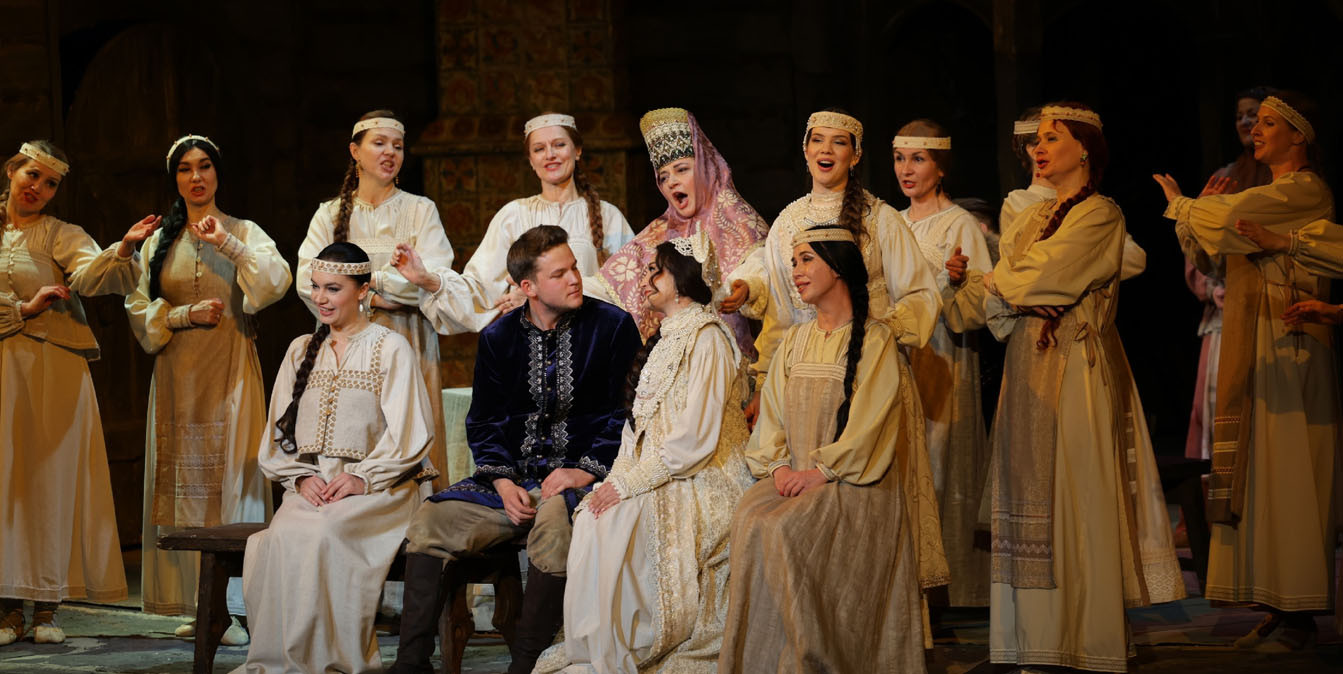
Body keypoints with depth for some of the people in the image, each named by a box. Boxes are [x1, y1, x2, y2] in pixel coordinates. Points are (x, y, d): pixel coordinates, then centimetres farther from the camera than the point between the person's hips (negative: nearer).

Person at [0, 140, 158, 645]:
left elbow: (91, 275, -15)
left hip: (53, 369, -2)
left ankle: (46, 608, -1)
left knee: (52, 479, -3)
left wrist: (124, 248, -33)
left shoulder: (59, 235, 5)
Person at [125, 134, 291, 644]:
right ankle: (196, 605, 2)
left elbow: (277, 281, -12)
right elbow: (139, 310, 8)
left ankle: (233, 606, -7)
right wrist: (185, 315, -8)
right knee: (183, 481, -1)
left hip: (229, 372, -3)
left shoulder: (243, 233, 5)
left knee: (230, 479, -7)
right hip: (177, 373, 3)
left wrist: (228, 243, -20)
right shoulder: (158, 242, 12)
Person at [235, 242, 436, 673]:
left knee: (323, 532, -34)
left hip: (378, 488, -4)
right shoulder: (301, 351, 20)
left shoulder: (391, 350, 4)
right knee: (284, 534, -29)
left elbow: (408, 433, -5)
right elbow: (279, 431, 16)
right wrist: (301, 476, -2)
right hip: (312, 487, 4)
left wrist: (363, 478, -15)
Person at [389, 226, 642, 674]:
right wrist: (503, 482, -7)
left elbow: (624, 414, -2)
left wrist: (588, 470, -15)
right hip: (512, 478, 4)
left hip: (579, 475, -4)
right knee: (430, 524, -16)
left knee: (554, 524, -37)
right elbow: (483, 422, 11)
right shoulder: (498, 337, 10)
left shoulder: (612, 326, 0)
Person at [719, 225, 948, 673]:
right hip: (796, 479, 5)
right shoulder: (793, 342, 18)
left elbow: (870, 423, -10)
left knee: (787, 530, -30)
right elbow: (772, 415, 13)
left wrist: (821, 470, -17)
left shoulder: (876, 340, -1)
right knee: (749, 521, -24)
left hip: (854, 485, -5)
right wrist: (777, 465, -5)